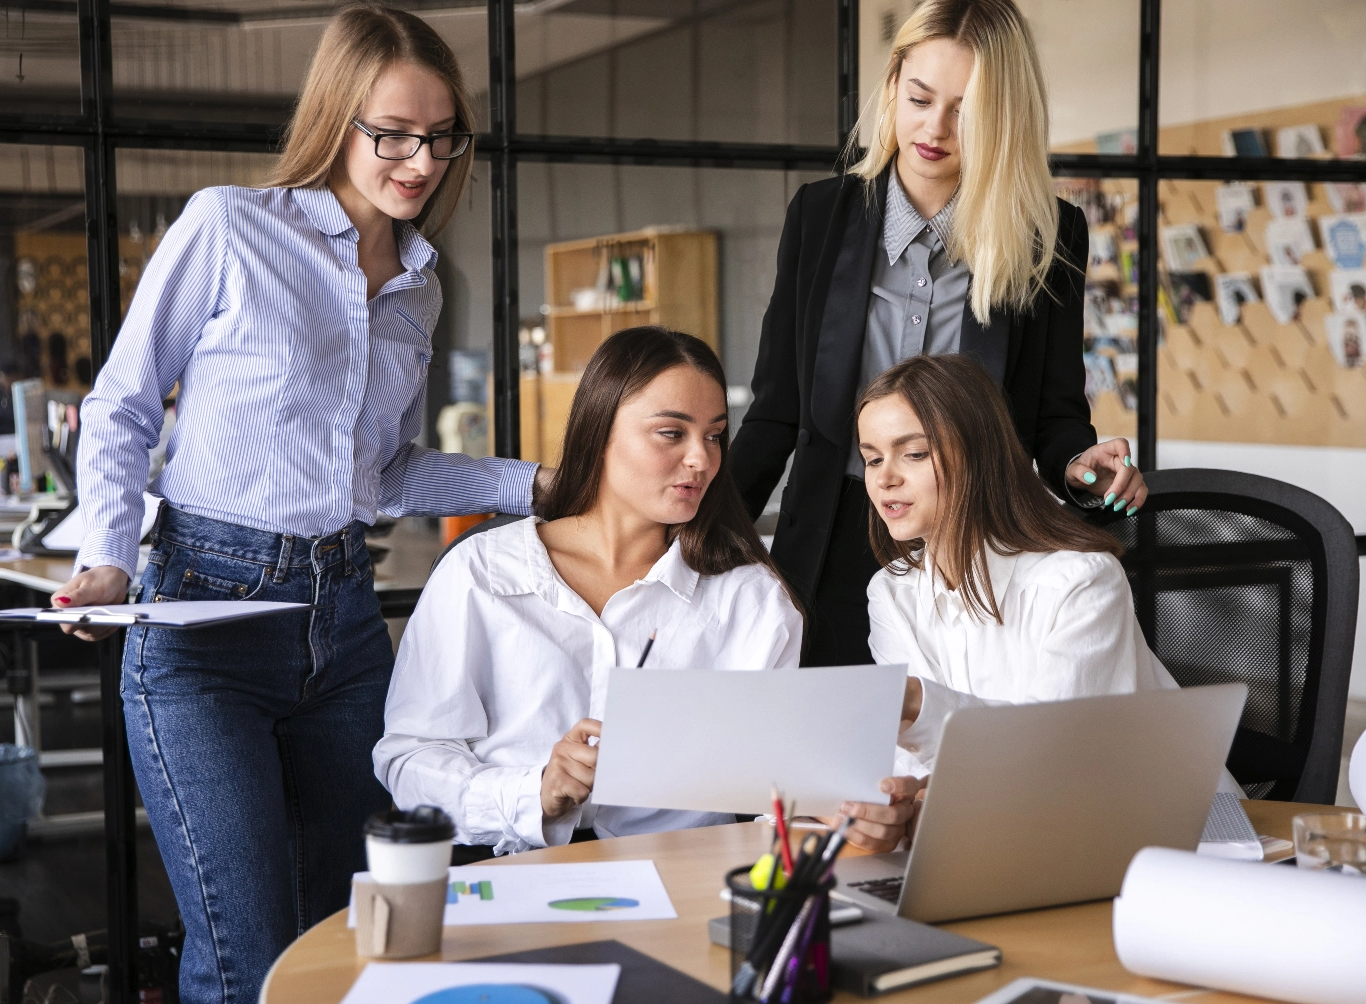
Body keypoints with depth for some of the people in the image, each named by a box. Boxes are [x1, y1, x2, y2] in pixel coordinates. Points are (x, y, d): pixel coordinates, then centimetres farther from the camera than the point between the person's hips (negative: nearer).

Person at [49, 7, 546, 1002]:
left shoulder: (419, 286, 13)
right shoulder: (228, 227, -5)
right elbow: (119, 413, 0)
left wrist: (537, 484, 12)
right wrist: (108, 562, -13)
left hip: (344, 617, 6)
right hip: (205, 615, -6)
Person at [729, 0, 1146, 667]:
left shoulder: (1051, 236, 1)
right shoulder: (821, 213, 4)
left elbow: (1057, 413, 6)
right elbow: (778, 408, 6)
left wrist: (1079, 465, -17)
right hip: (835, 560, 1)